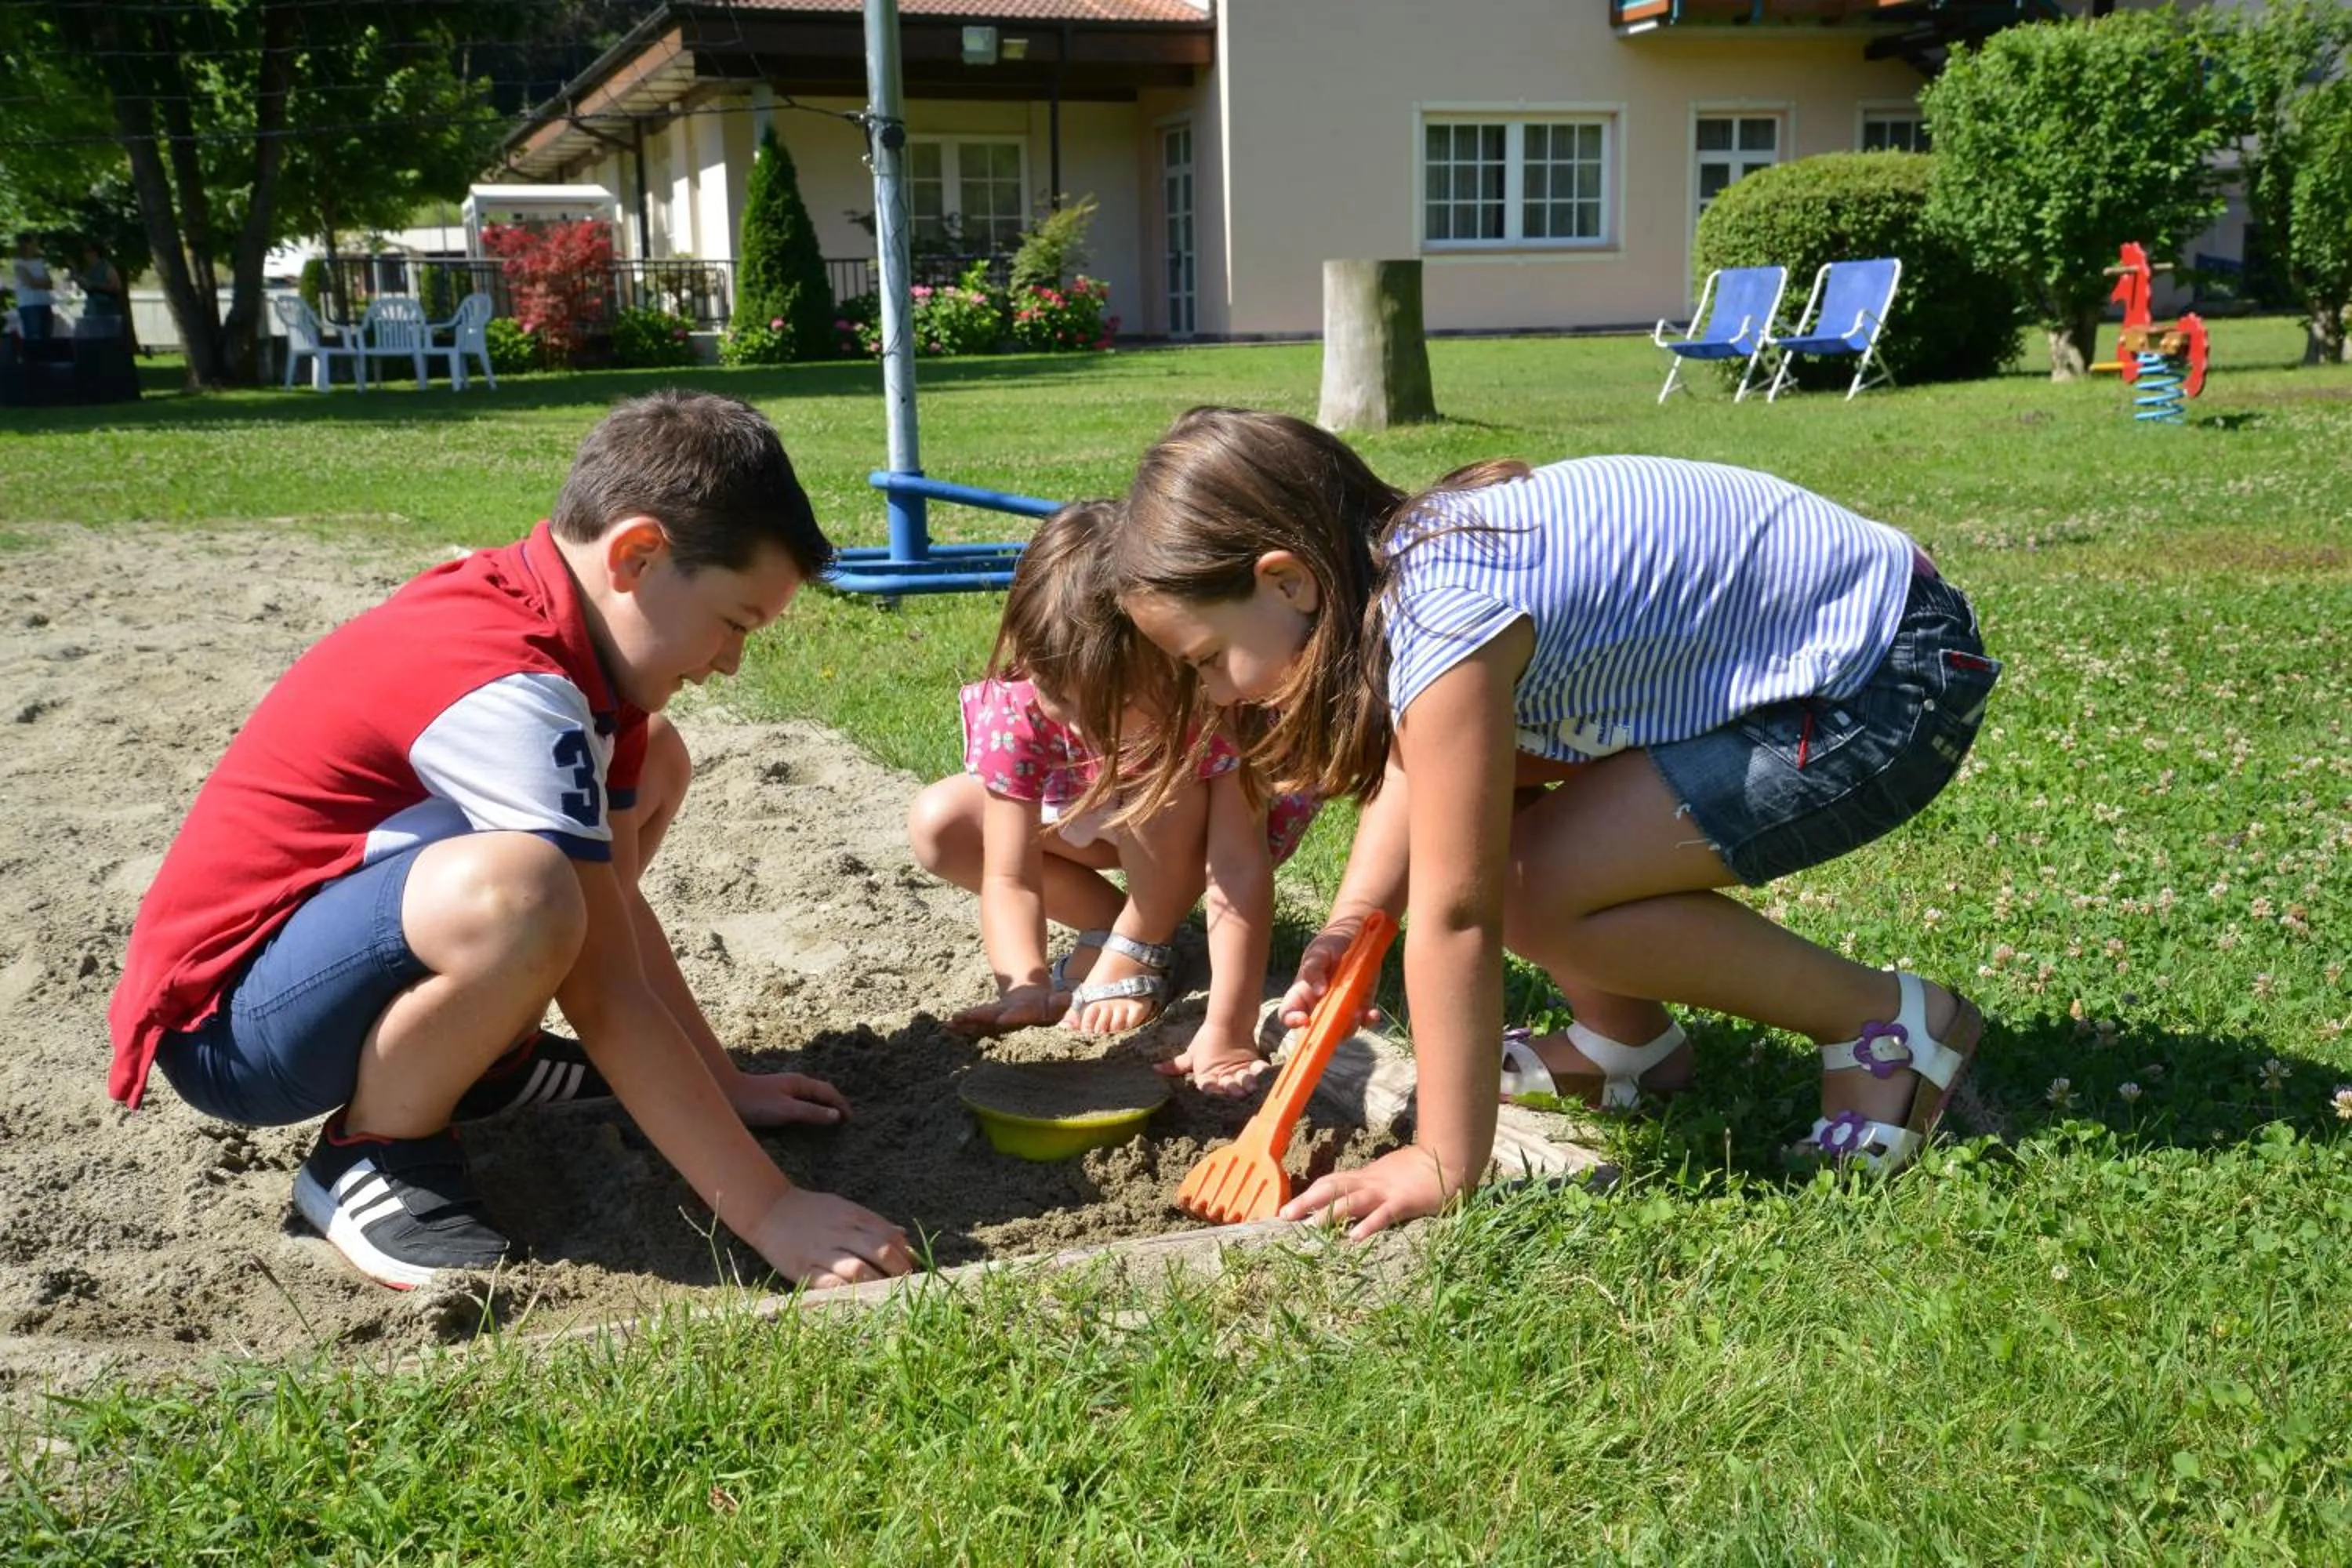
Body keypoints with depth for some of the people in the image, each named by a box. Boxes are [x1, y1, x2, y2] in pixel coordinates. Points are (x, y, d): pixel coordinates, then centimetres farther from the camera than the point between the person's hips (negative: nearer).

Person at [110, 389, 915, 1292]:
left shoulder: (529, 607, 0)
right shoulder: (509, 688, -28)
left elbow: (612, 896, 8)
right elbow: (607, 999, -28)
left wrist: (721, 1086, 9)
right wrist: (768, 1210, -25)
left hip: (319, 914, 10)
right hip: (228, 1020, -10)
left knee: (651, 762, 10)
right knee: (515, 891, -40)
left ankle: (478, 1051, 13)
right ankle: (372, 1151, -11)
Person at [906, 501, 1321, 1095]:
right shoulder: (1013, 707, -33)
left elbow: (1241, 869, -45)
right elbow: (1009, 876, -33)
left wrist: (1227, 1032, -52)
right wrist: (1027, 988, -50)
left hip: (1188, 832, -3)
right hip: (1082, 815, 4)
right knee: (936, 826, -18)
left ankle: (1139, 950, -15)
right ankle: (1114, 924, -5)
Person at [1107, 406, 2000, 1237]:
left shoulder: (1445, 618, -30)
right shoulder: (1386, 565, -3)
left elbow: (1455, 916, -26)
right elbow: (1410, 769, 11)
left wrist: (1446, 1163, -18)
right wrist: (1353, 920, -5)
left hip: (1893, 684, -9)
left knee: (1541, 892, -19)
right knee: (1476, 776, 2)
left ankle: (1886, 1022, -3)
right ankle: (1628, 1039, 18)